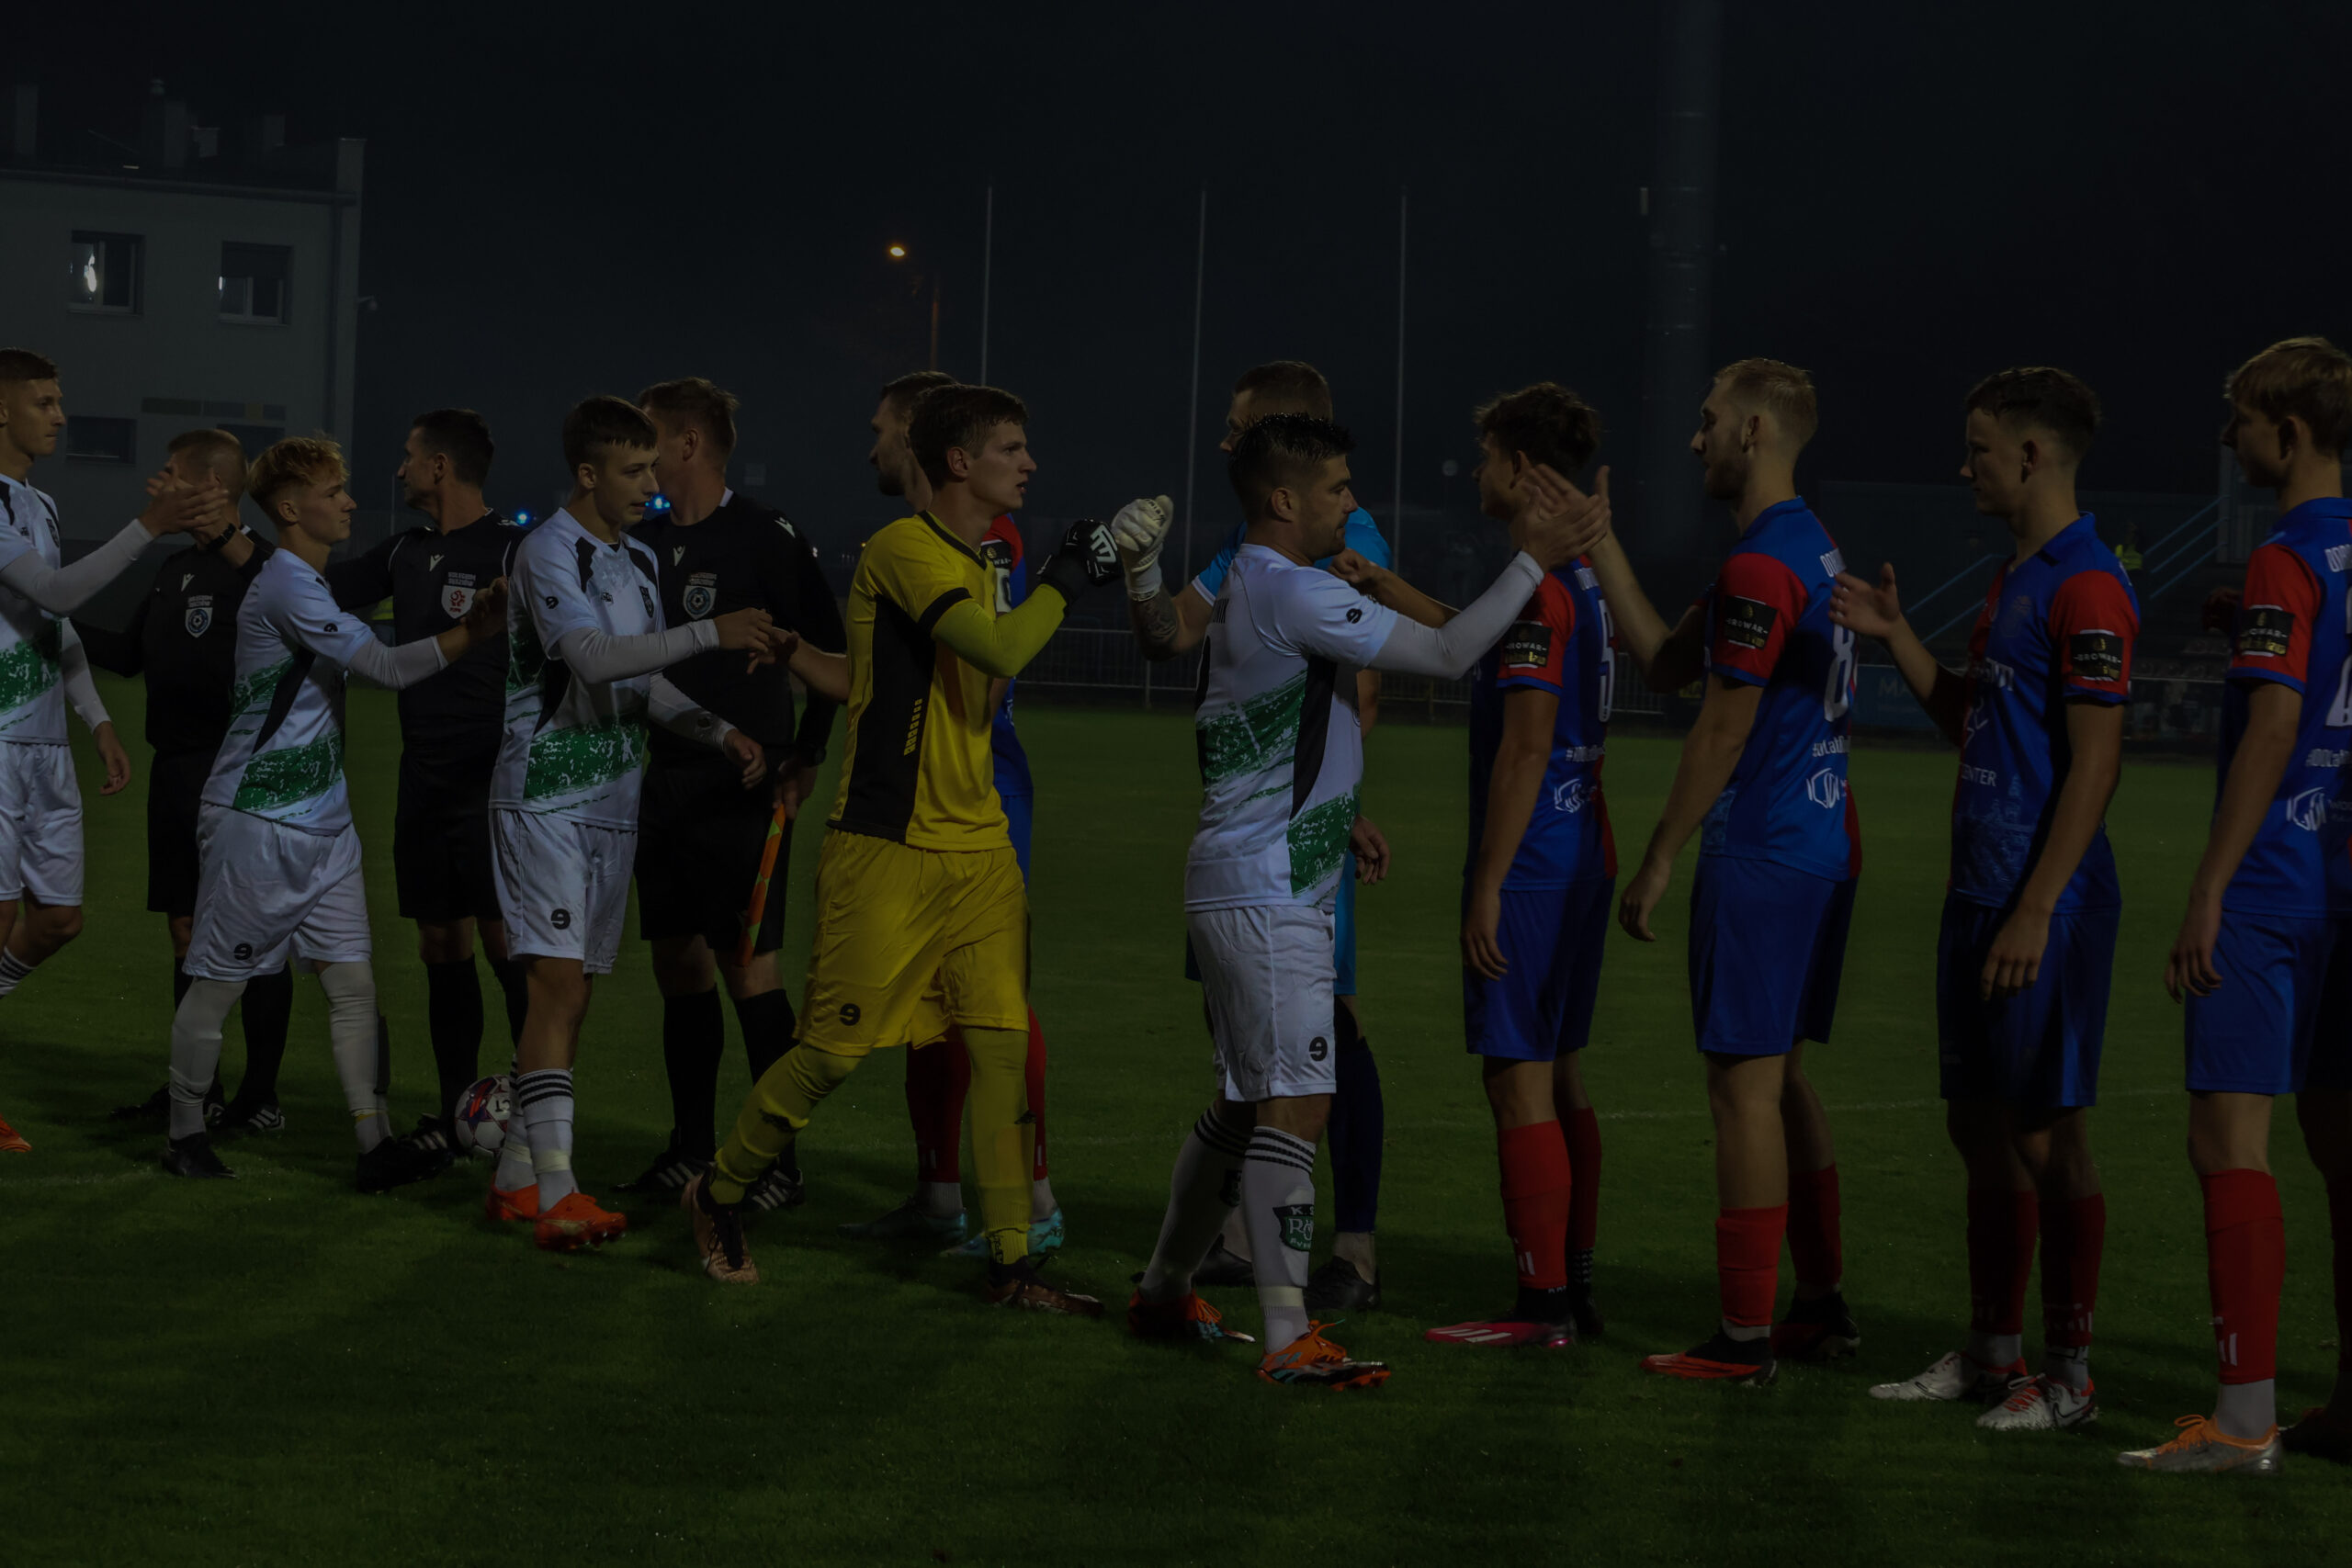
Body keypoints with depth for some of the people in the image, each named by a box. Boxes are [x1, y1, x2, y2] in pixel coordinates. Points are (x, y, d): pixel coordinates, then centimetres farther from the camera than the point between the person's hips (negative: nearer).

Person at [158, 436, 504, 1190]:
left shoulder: (311, 584, 14)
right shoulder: (286, 586, -18)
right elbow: (389, 667, -23)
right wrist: (477, 627, -23)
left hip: (320, 818, 9)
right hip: (257, 818, -9)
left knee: (352, 979, 1)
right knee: (219, 981, 3)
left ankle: (375, 1143, -2)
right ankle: (186, 1133, 16)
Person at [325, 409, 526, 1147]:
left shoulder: (513, 551, -9)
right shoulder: (407, 553, 13)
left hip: (491, 782, -7)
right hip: (424, 779, 7)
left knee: (506, 945, -10)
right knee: (442, 948, 8)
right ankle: (454, 1113, 14)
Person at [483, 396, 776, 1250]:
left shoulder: (639, 561, 14)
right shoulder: (548, 551, -12)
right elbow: (593, 657, -26)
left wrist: (719, 731, 4)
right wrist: (711, 634, -32)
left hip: (613, 800, 8)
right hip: (544, 797, -8)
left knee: (575, 990, 8)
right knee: (558, 980, -15)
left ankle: (515, 1176, 16)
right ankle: (556, 1193, -20)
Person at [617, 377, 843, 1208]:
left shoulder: (766, 537, -10)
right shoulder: (644, 540, 11)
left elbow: (831, 649, -8)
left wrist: (804, 759, -9)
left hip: (741, 789, -7)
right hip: (666, 781, 7)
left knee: (749, 967, -8)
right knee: (678, 964, 10)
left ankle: (779, 1163, -3)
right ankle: (693, 1148, 19)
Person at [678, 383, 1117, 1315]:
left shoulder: (974, 566, 16)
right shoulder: (904, 550, -13)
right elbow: (1001, 652, -25)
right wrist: (1064, 581, -13)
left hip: (979, 850, 8)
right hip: (887, 849, -8)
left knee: (1002, 1042, -1)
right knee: (835, 1050, -1)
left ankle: (1009, 1262, 2)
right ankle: (719, 1196, 21)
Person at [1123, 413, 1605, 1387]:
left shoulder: (1250, 590, 17)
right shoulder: (1293, 593, -16)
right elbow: (1446, 654, -19)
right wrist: (1533, 560, -13)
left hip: (1249, 891, 11)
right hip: (1267, 895, -11)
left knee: (1245, 1102, 17)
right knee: (1296, 1101, -13)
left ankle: (1163, 1291, 27)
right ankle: (1289, 1337, -15)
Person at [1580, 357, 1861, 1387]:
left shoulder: (1760, 567, -17)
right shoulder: (1811, 550, 15)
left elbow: (1723, 732, -17)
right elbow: (1664, 663, 18)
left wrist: (1657, 863, -11)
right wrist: (1599, 546, 18)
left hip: (1759, 857, -10)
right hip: (1822, 847, 10)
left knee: (1745, 1085, -5)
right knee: (1781, 1077, 17)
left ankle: (1745, 1339, -2)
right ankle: (1822, 1308, 21)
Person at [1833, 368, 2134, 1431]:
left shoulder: (2086, 588, -15)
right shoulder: (2012, 578, 16)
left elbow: (2094, 765, -18)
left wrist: (2037, 910, -21)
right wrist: (1898, 638, 11)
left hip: (2042, 903, -10)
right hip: (1979, 893, 10)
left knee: (2048, 1135, -3)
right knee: (1979, 1125, 13)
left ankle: (2069, 1374, 5)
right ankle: (1991, 1353, 23)